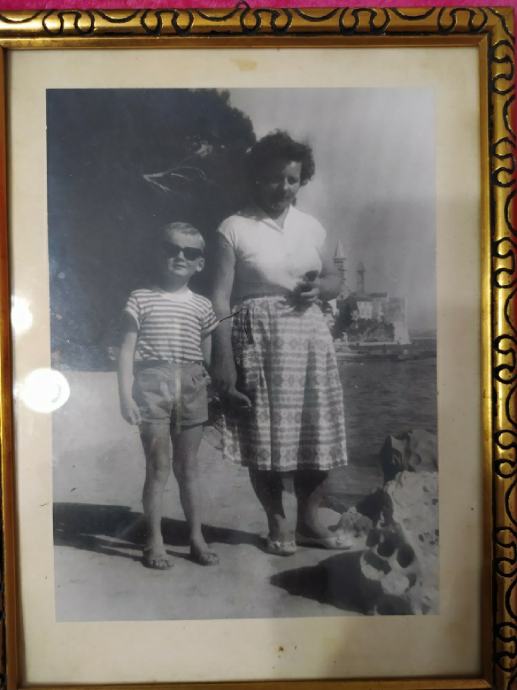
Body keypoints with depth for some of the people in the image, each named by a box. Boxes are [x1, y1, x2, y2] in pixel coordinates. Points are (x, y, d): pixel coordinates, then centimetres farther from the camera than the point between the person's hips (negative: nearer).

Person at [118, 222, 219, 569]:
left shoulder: (202, 305, 8)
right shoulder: (141, 299, 1)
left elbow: (208, 354, 11)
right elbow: (127, 350, -2)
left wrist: (212, 388, 5)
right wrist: (126, 394, -9)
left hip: (191, 388, 2)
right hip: (152, 386, -2)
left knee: (188, 466, 11)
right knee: (158, 468, 3)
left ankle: (197, 538, 21)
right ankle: (155, 542, 16)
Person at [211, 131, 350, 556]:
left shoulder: (311, 226, 11)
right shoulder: (235, 228, -4)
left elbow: (336, 279, 19)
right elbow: (220, 298, -9)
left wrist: (319, 287, -6)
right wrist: (223, 358, -16)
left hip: (309, 335, 5)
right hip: (258, 339, -4)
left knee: (317, 432, 7)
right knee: (266, 435, 1)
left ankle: (309, 521, 24)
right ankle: (280, 524, 19)